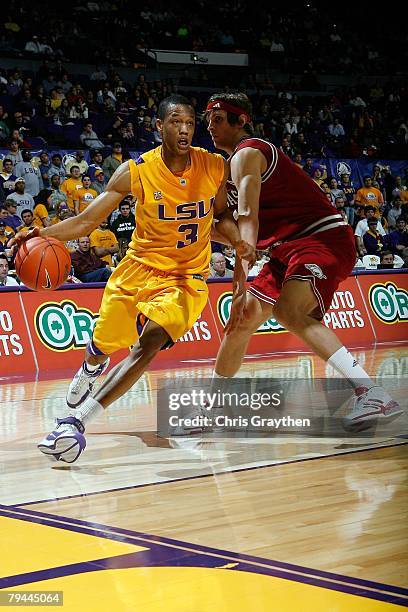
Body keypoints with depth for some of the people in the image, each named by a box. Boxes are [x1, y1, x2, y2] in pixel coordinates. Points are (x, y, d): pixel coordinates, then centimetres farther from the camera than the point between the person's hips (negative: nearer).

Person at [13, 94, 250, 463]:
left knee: (150, 343, -26)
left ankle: (77, 420, -27)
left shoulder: (215, 167, -9)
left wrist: (238, 241, -13)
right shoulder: (137, 172, -14)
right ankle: (89, 371, 56)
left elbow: (220, 217, 9)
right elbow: (87, 220, -13)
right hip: (139, 267, 1)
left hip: (186, 279, -1)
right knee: (101, 347, 13)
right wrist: (46, 233, -30)